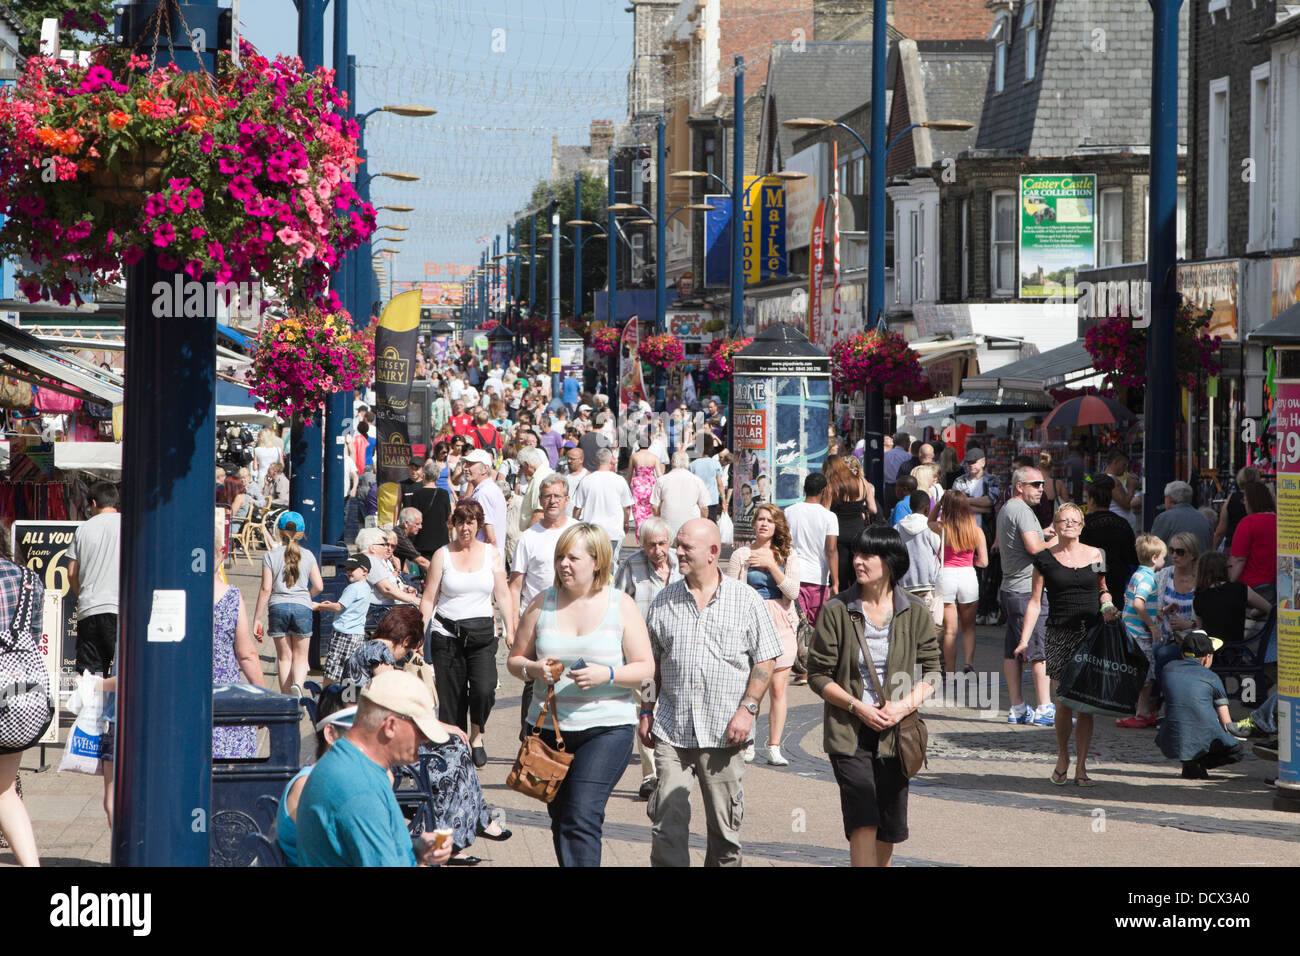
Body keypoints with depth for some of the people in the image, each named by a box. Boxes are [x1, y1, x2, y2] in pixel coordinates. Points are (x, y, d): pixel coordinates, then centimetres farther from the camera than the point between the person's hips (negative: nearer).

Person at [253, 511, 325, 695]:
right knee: (300, 657, 7)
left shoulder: (271, 556, -1)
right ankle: (297, 684, -23)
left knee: (284, 657, 9)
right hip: (302, 607, 0)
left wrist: (257, 618, -2)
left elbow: (266, 589, -5)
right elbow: (319, 586, 0)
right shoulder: (308, 556, 4)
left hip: (278, 607, 0)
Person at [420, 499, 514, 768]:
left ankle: (476, 735, 8)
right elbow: (429, 599, 3)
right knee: (451, 697, -1)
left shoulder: (491, 554, 7)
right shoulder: (443, 555, 3)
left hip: (482, 634, 0)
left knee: (484, 690, -18)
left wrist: (510, 629, 0)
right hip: (447, 633, 0)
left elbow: (503, 596, 9)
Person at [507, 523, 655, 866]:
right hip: (548, 726, 4)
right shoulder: (543, 603, 6)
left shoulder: (621, 606, -2)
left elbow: (645, 668, -2)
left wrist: (607, 675, -19)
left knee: (582, 818, -16)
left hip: (606, 727, -4)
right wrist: (533, 669, -11)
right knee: (560, 820, 10)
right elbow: (515, 660, 12)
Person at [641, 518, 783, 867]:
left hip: (724, 732, -2)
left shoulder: (746, 600, 1)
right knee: (669, 819, -6)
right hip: (671, 731, 2)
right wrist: (646, 711, 8)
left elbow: (765, 659, 1)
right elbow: (651, 662, 15)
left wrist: (747, 708, -9)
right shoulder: (664, 601, 8)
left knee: (724, 825, 4)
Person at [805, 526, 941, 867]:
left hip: (895, 732, 2)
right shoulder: (837, 611, -4)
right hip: (849, 734, -2)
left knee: (889, 828, 7)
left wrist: (904, 705, -12)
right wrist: (858, 707, -14)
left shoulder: (915, 613, 2)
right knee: (863, 819, -15)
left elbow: (930, 673, 6)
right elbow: (818, 674, -2)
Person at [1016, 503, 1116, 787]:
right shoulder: (1045, 559, 4)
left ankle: (1081, 767, 7)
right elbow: (1035, 601, 5)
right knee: (1064, 703, -6)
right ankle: (1062, 757, 18)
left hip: (1092, 634, 1)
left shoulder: (1095, 555, 9)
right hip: (1060, 635, -1)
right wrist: (1024, 640, -1)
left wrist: (1107, 606, 1)